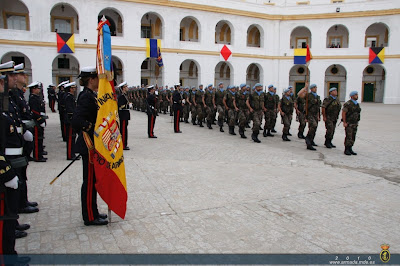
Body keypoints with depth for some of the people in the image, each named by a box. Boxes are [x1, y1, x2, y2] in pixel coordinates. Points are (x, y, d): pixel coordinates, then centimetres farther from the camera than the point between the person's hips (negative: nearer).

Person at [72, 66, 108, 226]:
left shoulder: (91, 95, 12)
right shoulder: (87, 97, -17)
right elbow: (77, 120, -29)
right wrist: (94, 129, -24)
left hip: (93, 145, 10)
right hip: (90, 146, -10)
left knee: (93, 180, 17)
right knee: (90, 181, 1)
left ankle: (92, 213, 30)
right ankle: (90, 217, 14)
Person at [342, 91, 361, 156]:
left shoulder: (357, 104, 11)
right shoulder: (348, 104, -12)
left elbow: (357, 113, 19)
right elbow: (343, 113, -14)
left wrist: (357, 122, 14)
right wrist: (344, 122, -15)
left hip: (355, 123, 7)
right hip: (348, 123, -7)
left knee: (353, 137, 8)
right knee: (348, 137, -8)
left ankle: (350, 149, 16)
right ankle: (346, 150, 1)